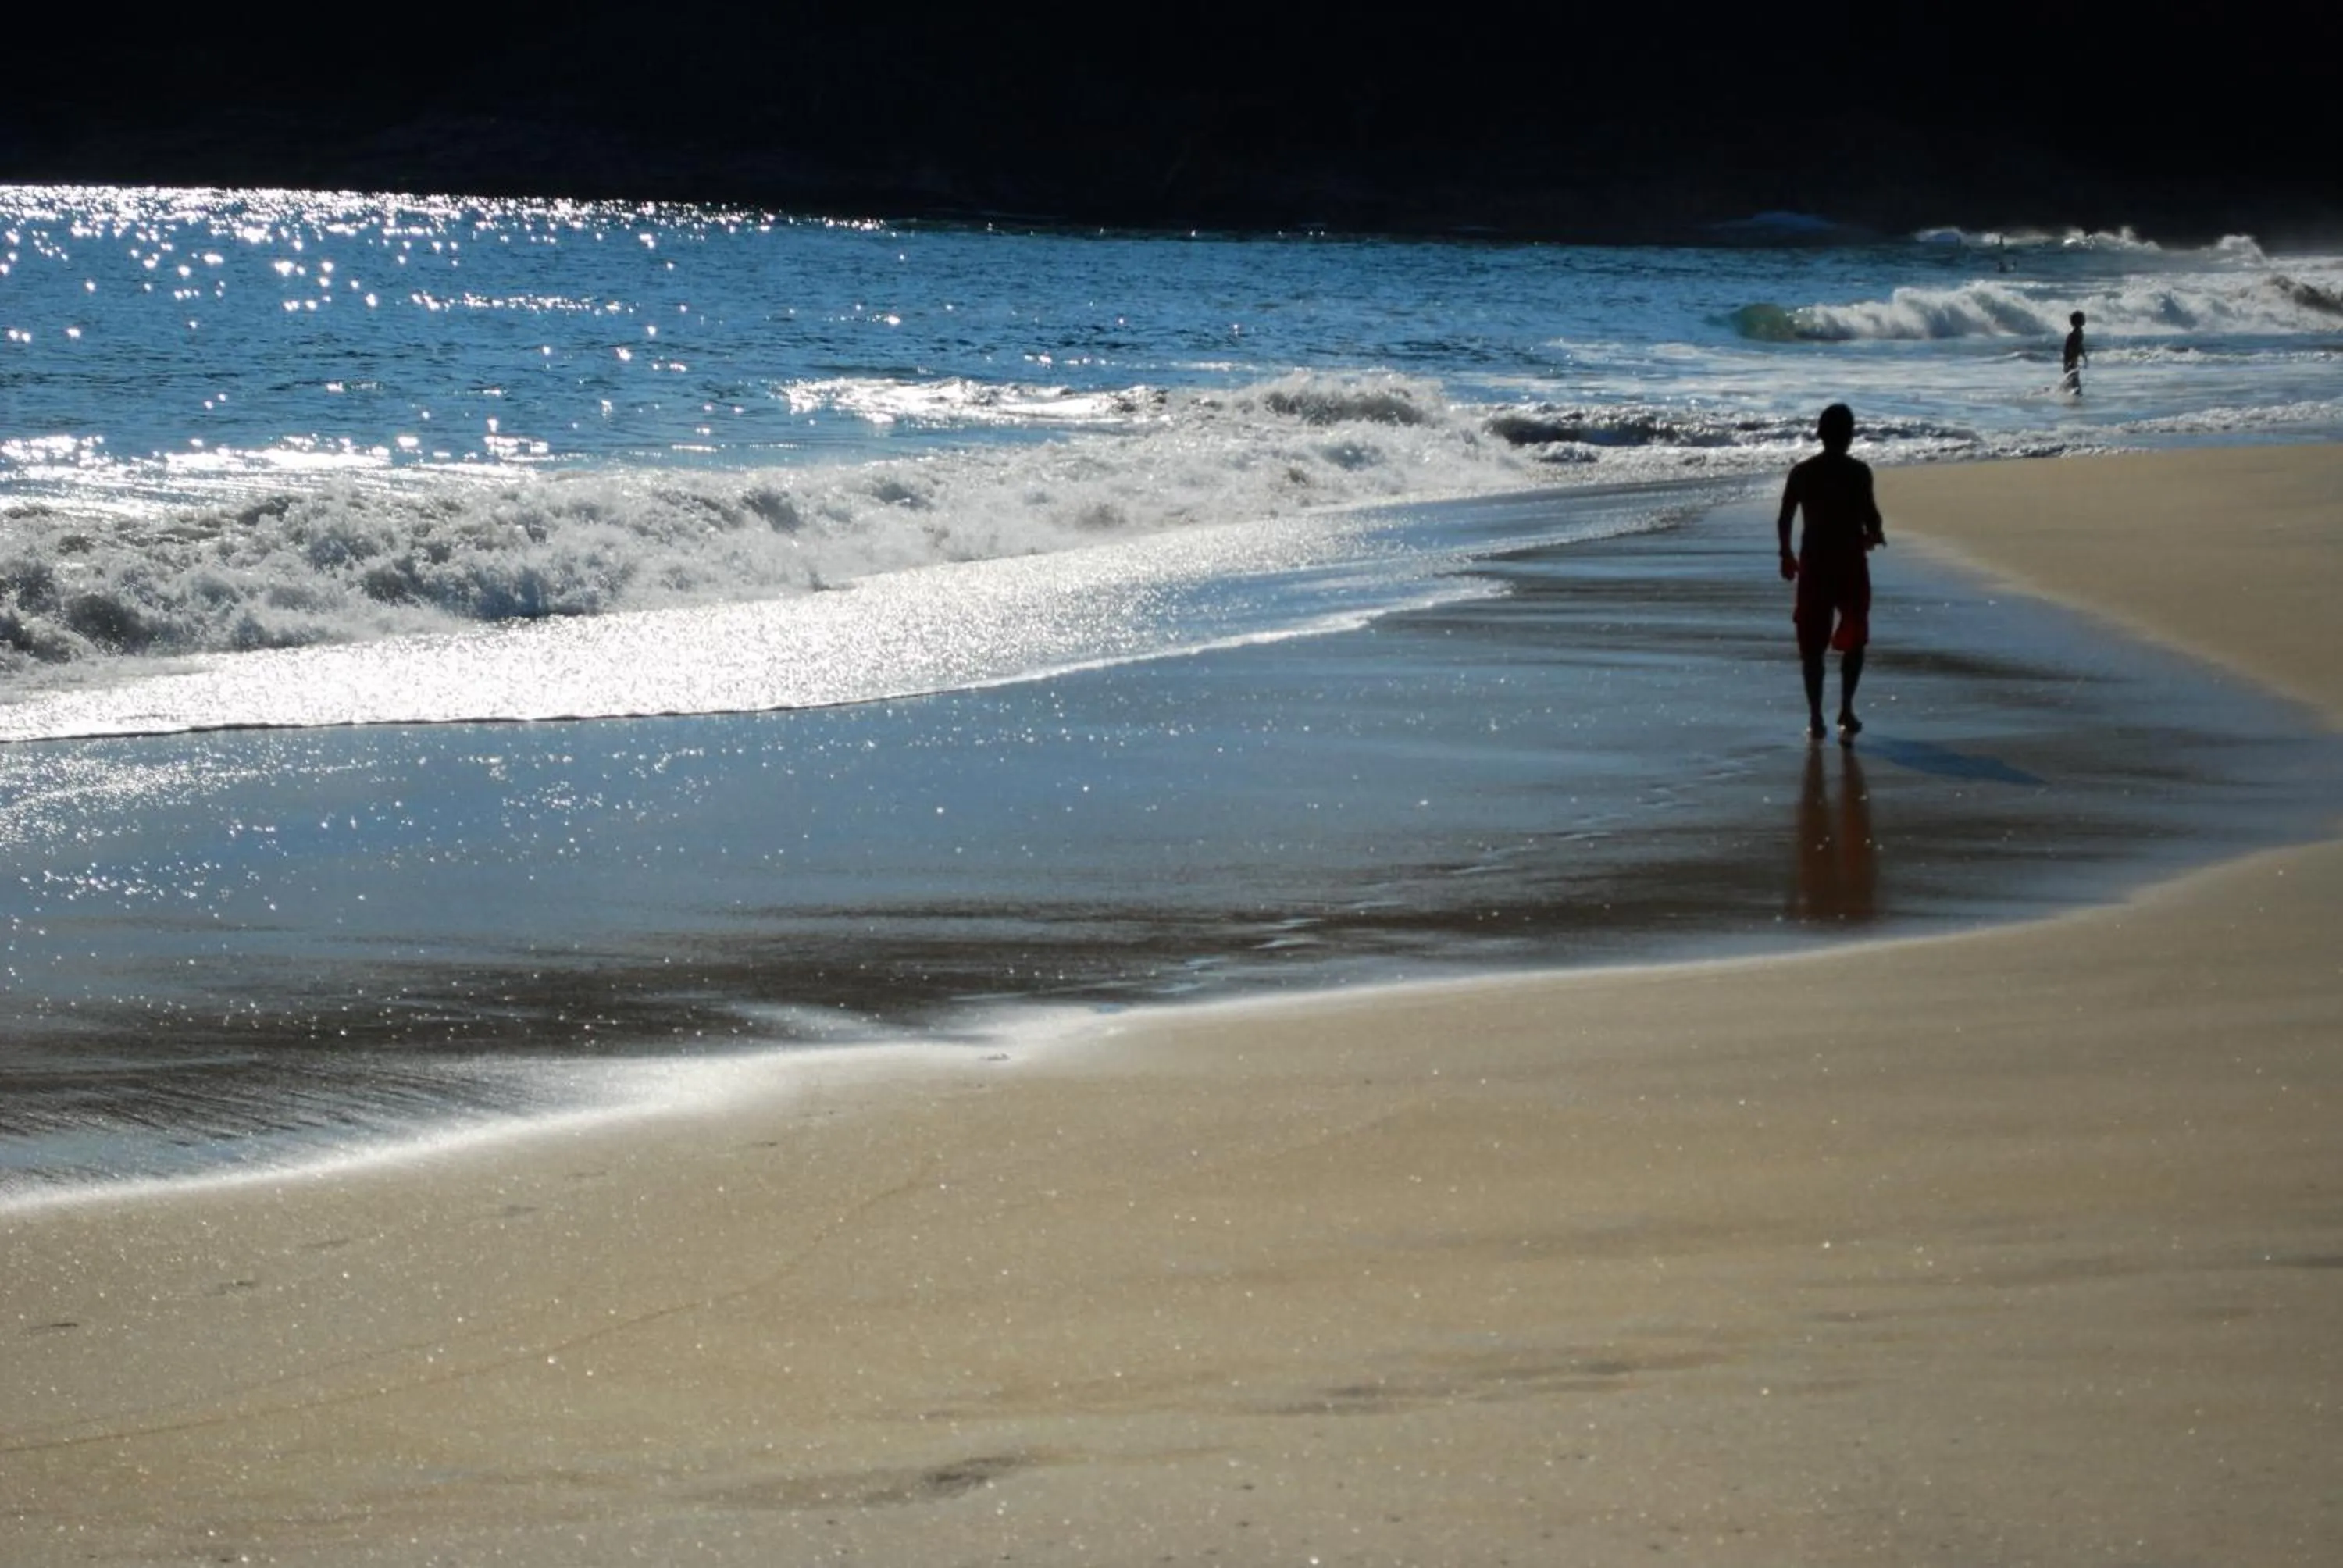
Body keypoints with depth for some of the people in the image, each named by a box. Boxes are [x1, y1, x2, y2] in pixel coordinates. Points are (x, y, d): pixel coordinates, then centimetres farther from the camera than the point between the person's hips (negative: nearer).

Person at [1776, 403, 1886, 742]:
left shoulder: (1801, 473, 0)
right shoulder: (1858, 472, -9)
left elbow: (1784, 519, 1)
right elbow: (1870, 515, -13)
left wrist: (1787, 555, 16)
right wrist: (1874, 536, 9)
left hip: (1813, 562, 2)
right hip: (1850, 561, -2)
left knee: (1812, 644, 7)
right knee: (1854, 640, 13)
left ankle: (1816, 719, 4)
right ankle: (1846, 710, 3)